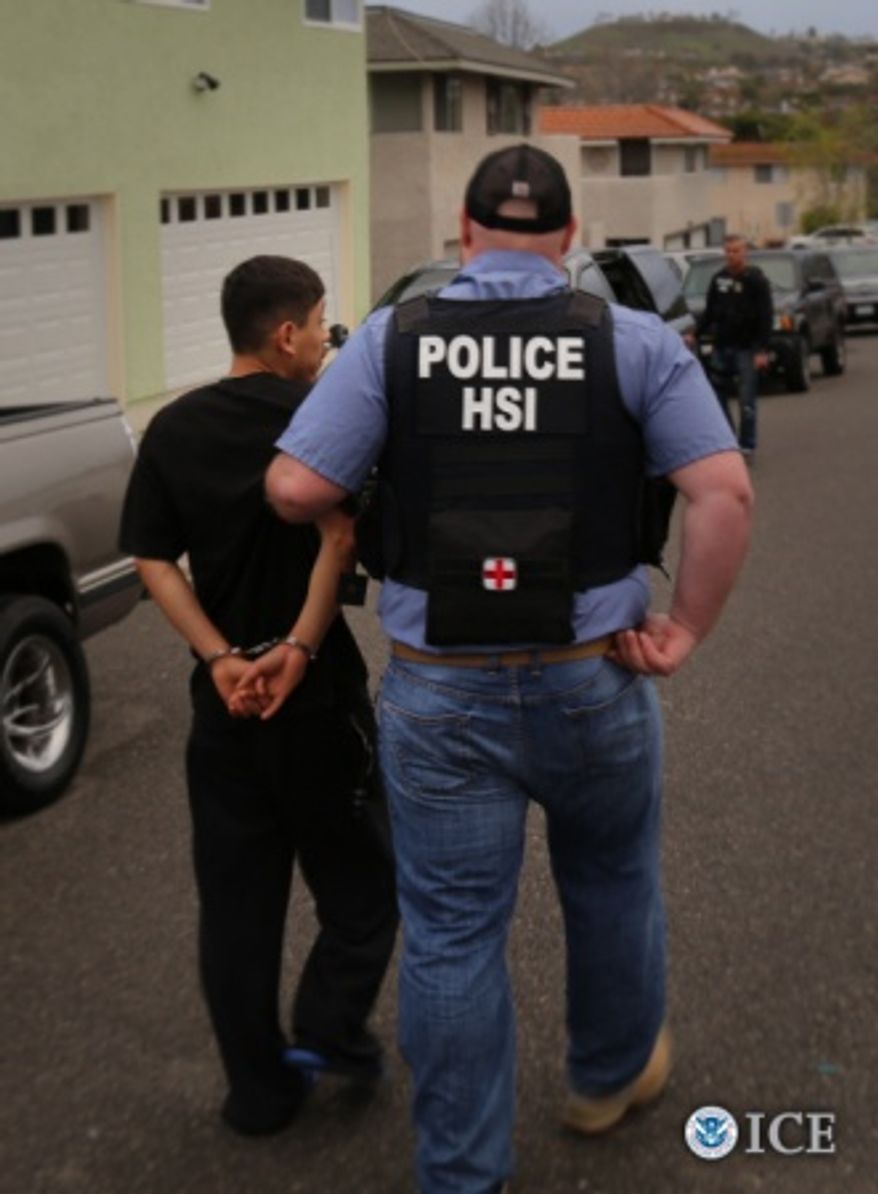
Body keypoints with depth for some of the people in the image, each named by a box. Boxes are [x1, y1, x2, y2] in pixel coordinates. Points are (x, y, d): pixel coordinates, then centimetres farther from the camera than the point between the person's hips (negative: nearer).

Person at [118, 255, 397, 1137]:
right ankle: (328, 1032, 5)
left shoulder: (172, 430, 5)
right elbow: (339, 535, -25)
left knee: (236, 899, 12)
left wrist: (219, 658, -9)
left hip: (222, 699, 4)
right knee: (359, 880, 16)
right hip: (320, 693, -4)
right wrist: (302, 645, -23)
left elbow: (153, 560, -1)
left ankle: (259, 1090, 20)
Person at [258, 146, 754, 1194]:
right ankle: (611, 1074, 48)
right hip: (594, 681, 1)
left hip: (438, 693, -1)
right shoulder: (636, 341, -4)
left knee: (450, 938, 10)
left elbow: (295, 489, -10)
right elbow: (725, 492, -12)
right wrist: (685, 629, -2)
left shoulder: (390, 339, -4)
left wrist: (382, 491, 11)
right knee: (610, 889, 25)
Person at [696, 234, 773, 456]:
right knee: (717, 394, 7)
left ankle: (746, 446, 3)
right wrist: (695, 334, 4)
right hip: (721, 347, 5)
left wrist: (763, 350, -15)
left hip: (747, 348, -5)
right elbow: (709, 312, 16)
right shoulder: (718, 279, 8)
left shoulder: (756, 279, -6)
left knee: (746, 400, -3)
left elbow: (766, 316, -9)